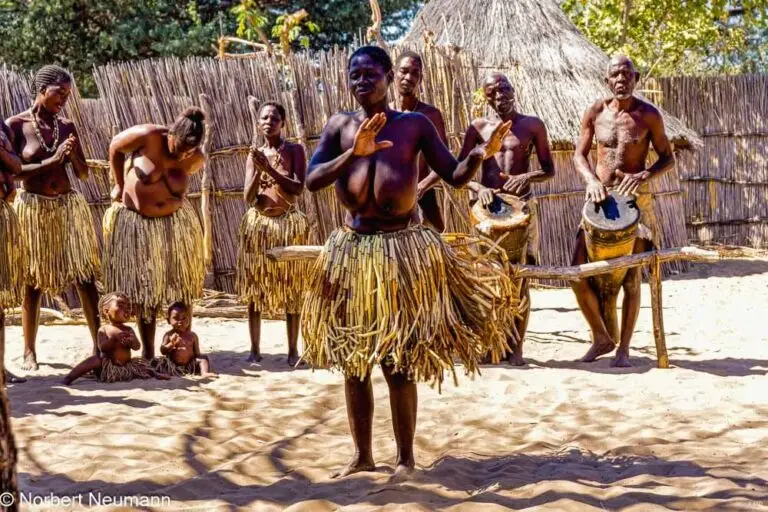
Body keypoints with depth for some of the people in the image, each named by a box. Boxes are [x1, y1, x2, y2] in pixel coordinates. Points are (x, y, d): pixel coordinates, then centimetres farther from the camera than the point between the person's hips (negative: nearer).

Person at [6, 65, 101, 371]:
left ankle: (100, 344, 3)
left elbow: (84, 174, 11)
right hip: (33, 208, -4)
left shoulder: (67, 127, 8)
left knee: (85, 277, 0)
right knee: (33, 281, 2)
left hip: (68, 206, 4)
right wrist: (51, 161, -16)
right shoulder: (16, 125, -3)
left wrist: (73, 155, -9)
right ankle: (29, 351, 10)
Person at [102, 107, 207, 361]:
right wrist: (120, 186, 0)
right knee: (145, 293, 5)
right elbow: (115, 147, -4)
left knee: (181, 291, 2)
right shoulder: (148, 136, -22)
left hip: (173, 223, 2)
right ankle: (148, 354, 12)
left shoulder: (196, 160, -13)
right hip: (135, 223, -2)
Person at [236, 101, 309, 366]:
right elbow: (248, 197, -1)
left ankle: (293, 350, 5)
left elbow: (298, 189, -14)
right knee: (255, 289, 1)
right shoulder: (254, 155, 6)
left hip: (288, 224, -3)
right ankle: (255, 350, 6)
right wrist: (258, 170, -16)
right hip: (258, 224, 3)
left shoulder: (295, 150, -2)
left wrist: (270, 169, -21)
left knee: (291, 290, -1)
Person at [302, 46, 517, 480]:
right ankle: (363, 455, 22)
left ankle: (406, 457, 13)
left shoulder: (415, 125, 0)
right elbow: (312, 180, -7)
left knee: (399, 362, 0)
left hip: (401, 250, -3)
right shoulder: (340, 126, 5)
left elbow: (456, 175, -2)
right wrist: (353, 153, -20)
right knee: (353, 359, 9)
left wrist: (480, 155, -22)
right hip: (351, 249, 3)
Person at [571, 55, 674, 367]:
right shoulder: (596, 112, 2)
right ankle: (602, 338, 14)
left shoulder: (648, 115, -4)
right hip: (601, 199, 2)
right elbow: (580, 155, 7)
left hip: (635, 199, -2)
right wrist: (591, 180, -12)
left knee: (631, 278, 0)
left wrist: (644, 176, -17)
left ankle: (624, 347, 13)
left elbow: (668, 158, 2)